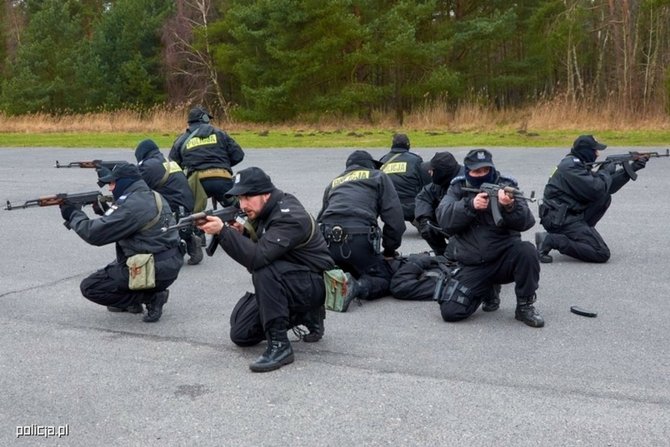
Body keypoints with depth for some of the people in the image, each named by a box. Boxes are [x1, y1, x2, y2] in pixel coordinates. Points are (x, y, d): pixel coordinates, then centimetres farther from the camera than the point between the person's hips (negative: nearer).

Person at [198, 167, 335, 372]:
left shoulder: (289, 217, -26)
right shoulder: (264, 211, 2)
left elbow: (258, 257, -37)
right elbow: (257, 248, 7)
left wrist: (223, 231, -37)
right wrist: (242, 233, -13)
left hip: (313, 285, -9)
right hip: (284, 284, 9)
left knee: (264, 270, -36)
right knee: (241, 334, 1)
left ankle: (279, 345, -25)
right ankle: (304, 315, 16)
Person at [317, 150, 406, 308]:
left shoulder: (334, 183, 32)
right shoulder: (379, 177, 19)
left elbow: (321, 217, 26)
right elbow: (394, 217, 8)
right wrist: (389, 250, 16)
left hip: (327, 242, 5)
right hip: (359, 240, -4)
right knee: (385, 279, 7)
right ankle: (358, 286, -23)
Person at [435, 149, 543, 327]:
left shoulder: (506, 185, 0)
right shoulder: (458, 187, 5)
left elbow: (526, 222, -13)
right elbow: (444, 217, -12)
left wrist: (510, 207, -34)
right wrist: (471, 205, -27)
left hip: (505, 258, -1)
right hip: (472, 267, 1)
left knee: (527, 251, -33)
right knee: (450, 311, -16)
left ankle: (525, 306, -9)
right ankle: (486, 291, 15)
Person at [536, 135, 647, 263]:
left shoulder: (578, 164, 14)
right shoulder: (571, 167, -17)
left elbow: (606, 188, 16)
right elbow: (596, 190, -23)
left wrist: (630, 169, 10)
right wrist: (606, 171, -5)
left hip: (569, 214, 10)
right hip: (559, 220, -10)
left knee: (605, 198, 8)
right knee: (602, 254, -13)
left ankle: (581, 233, 9)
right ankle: (550, 240, -13)